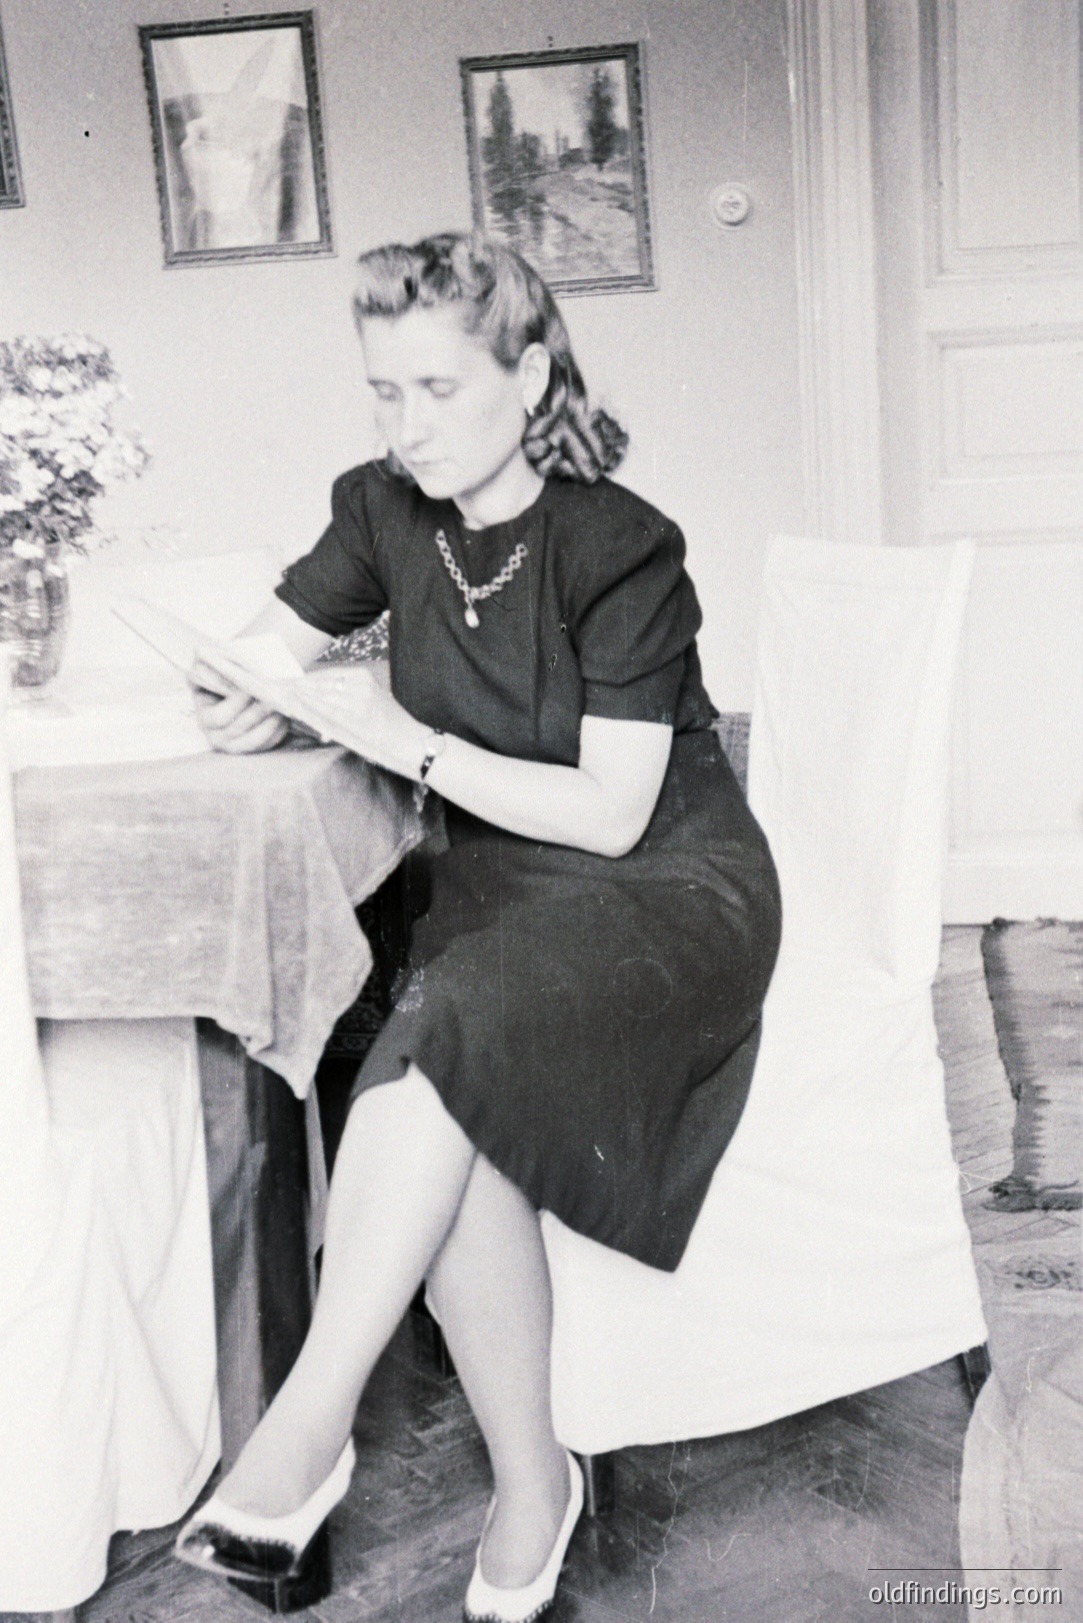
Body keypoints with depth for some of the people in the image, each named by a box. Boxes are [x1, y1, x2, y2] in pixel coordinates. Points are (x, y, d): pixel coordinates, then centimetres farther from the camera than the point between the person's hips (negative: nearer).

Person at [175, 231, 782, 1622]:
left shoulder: (619, 548, -14)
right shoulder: (386, 512, 2)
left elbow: (609, 816, -17)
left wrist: (410, 742, -23)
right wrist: (256, 709, -10)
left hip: (670, 893, -4)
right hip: (499, 883, 5)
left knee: (447, 1028, -34)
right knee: (458, 1137, -28)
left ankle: (305, 1428, -24)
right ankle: (530, 1485, -12)